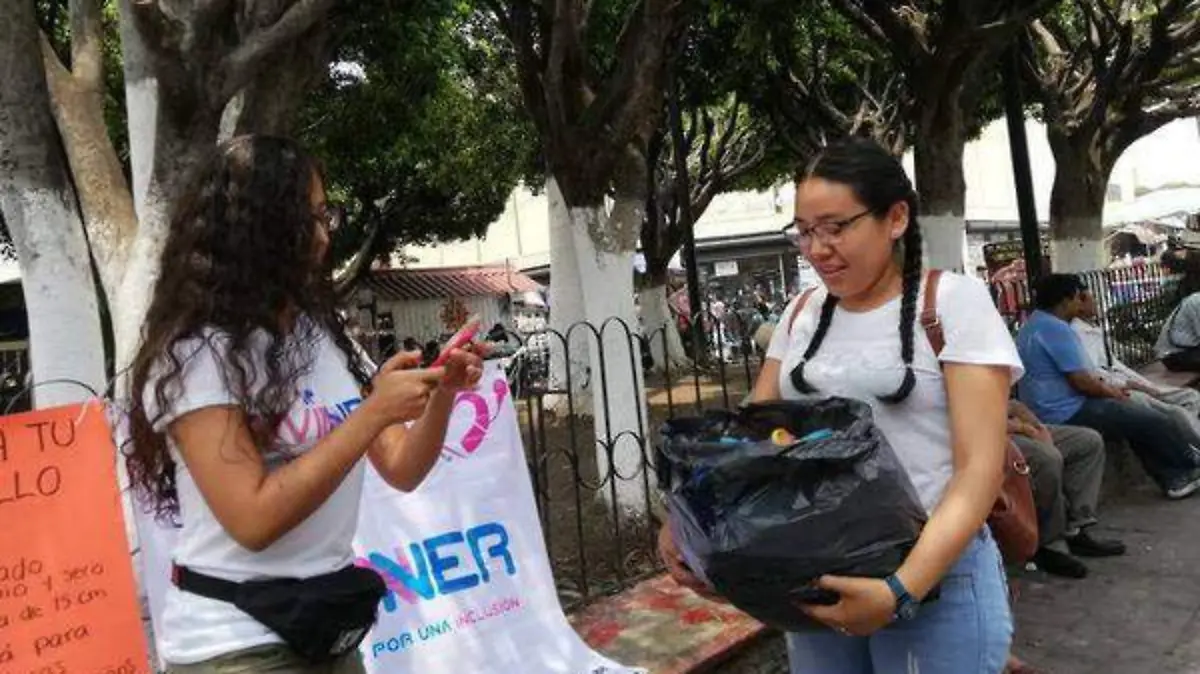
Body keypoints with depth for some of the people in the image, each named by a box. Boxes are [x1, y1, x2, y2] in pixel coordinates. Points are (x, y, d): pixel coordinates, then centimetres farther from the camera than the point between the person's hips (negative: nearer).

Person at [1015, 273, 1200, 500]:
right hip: (1067, 414, -11)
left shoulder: (1034, 324, 13)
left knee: (1140, 419, 21)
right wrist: (1112, 392, -2)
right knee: (1156, 422, 1)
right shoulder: (1056, 328, -20)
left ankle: (1173, 479, 20)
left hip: (1049, 412, 11)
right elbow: (1081, 381, -21)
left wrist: (1107, 388, 13)